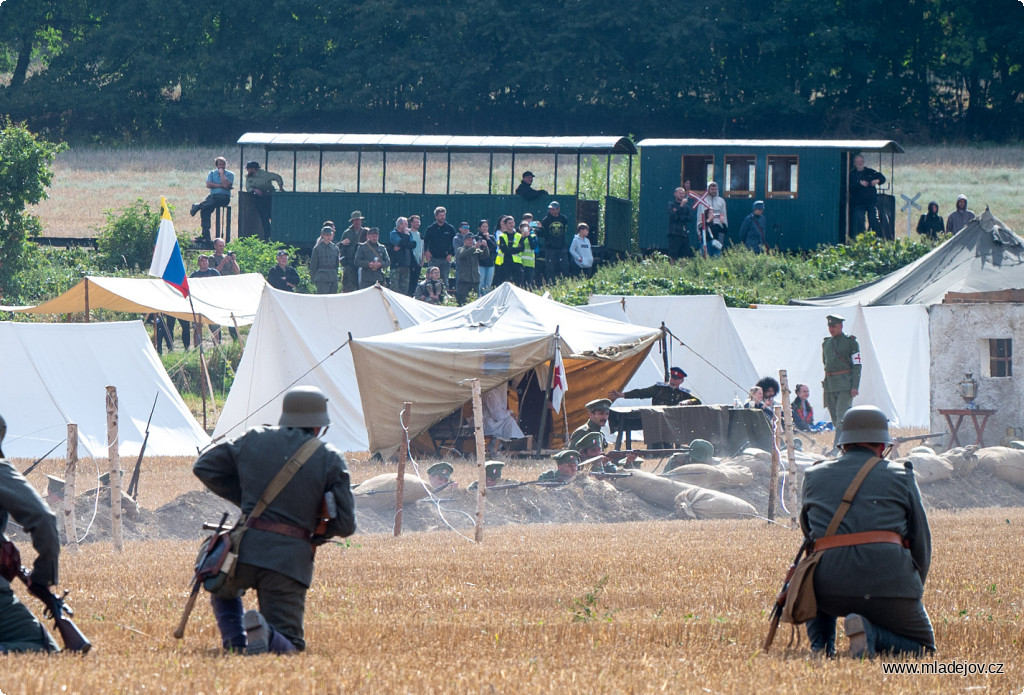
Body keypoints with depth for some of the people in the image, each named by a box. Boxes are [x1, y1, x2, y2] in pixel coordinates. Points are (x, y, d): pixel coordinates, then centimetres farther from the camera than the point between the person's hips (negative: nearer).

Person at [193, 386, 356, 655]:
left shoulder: (254, 441, 9)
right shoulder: (330, 460, 1)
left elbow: (204, 467, 18)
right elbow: (345, 524, 0)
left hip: (246, 549, 2)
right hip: (290, 559, -2)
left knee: (223, 592, 35)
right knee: (287, 643, 4)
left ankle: (235, 642, 8)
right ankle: (264, 634, -30)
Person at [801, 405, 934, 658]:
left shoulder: (814, 476, 17)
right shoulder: (901, 476, 10)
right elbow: (921, 542, 13)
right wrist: (912, 592, 28)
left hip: (831, 590, 3)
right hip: (888, 585, -3)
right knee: (923, 648, 17)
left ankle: (821, 646, 14)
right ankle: (870, 633, -14)